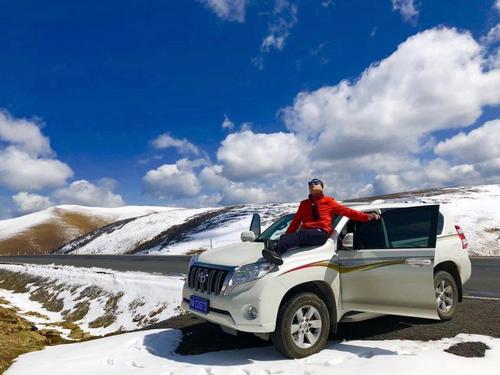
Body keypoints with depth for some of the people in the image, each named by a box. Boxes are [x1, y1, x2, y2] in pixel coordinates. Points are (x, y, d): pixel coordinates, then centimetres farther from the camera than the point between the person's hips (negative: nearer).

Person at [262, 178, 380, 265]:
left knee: (301, 235, -37)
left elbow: (347, 211, 10)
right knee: (285, 238, -28)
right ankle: (275, 253, -59)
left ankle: (275, 249, -60)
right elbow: (296, 221, 23)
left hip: (321, 232, -4)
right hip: (305, 233, 5)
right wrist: (286, 237, 12)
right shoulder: (304, 204, 28)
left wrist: (366, 216, -2)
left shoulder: (329, 202, 18)